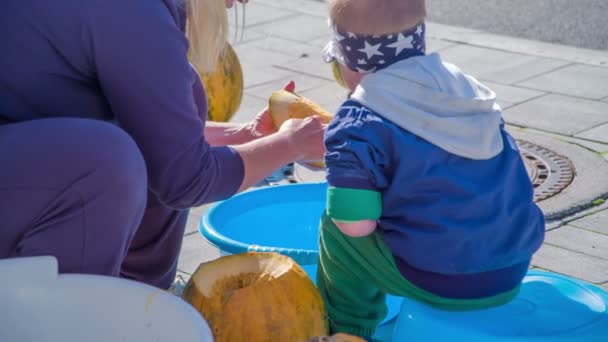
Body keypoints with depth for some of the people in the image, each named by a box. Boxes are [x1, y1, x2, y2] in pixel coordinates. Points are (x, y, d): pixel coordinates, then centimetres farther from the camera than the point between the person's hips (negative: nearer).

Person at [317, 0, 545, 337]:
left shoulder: (360, 127, -11)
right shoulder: (465, 89, 9)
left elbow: (356, 224, -15)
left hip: (439, 283, -6)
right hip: (511, 271, 7)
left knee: (334, 231, 11)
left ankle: (348, 330, 24)